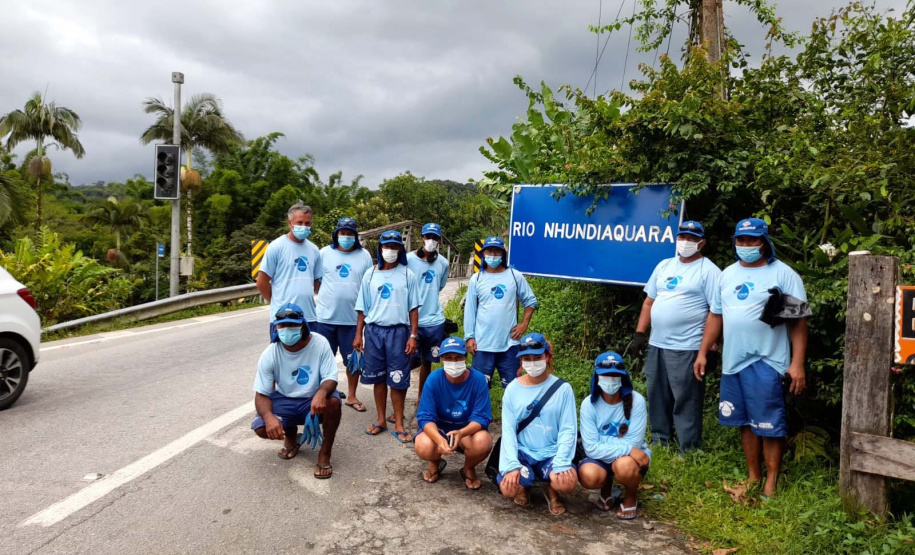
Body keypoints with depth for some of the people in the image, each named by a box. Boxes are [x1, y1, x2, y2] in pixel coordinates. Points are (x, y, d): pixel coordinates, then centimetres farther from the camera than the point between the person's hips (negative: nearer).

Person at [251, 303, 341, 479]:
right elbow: (261, 395, -14)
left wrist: (321, 392, -44)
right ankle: (291, 435, 14)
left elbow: (331, 378, -18)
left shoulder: (319, 343, -19)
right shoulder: (269, 354, -16)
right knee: (262, 428, -24)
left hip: (314, 399, -1)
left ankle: (324, 454, -11)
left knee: (333, 402, -34)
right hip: (284, 401, 2)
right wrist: (269, 416, -37)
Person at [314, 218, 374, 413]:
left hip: (352, 318, 1)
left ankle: (351, 396, 26)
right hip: (325, 317, -1)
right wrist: (327, 297, 0)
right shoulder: (324, 253, 1)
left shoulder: (364, 256, 3)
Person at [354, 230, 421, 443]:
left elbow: (413, 308, 1)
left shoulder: (407, 275, 2)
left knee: (398, 379, 0)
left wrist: (413, 335, -4)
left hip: (398, 331, -2)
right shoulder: (370, 274, 7)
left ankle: (399, 425, 10)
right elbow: (362, 308, 9)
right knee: (378, 377, 9)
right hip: (374, 330, 2)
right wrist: (358, 334, 5)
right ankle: (381, 420, 22)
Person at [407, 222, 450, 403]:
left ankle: (421, 399, 27)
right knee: (412, 361, -4)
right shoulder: (409, 259, -7)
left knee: (427, 361, 13)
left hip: (434, 320, 4)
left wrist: (430, 303, 10)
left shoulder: (443, 263, 4)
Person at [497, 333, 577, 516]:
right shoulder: (512, 389, 0)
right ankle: (524, 486, 13)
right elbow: (508, 429, -4)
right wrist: (512, 465, -17)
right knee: (508, 488, -27)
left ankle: (551, 490, 9)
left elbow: (568, 430, -6)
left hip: (551, 453, -1)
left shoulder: (562, 388, -4)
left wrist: (561, 463, -21)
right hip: (522, 452, 1)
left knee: (567, 483, -31)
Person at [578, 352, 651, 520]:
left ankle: (631, 497, 2)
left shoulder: (636, 401, -18)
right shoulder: (589, 404, -14)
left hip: (632, 456, -1)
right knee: (588, 475, -31)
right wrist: (627, 449, -28)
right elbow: (591, 448, -19)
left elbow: (633, 443, -18)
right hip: (601, 457, 1)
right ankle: (606, 488, 9)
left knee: (624, 466, -36)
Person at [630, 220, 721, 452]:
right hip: (656, 345, 7)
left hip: (686, 348, -7)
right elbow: (649, 301, 16)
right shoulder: (664, 266, 14)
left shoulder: (708, 270, -5)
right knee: (657, 398, 15)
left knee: (685, 401, -2)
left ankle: (689, 451, 9)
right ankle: (659, 443, 29)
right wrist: (640, 333, 10)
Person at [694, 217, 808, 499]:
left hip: (766, 363, -6)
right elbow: (716, 315, 17)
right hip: (733, 361, 6)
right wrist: (702, 353, 14)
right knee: (745, 423, 14)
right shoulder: (727, 274, 13)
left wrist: (797, 363, -15)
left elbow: (798, 320, -8)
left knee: (769, 426, 0)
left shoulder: (783, 274, -5)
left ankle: (771, 484, 12)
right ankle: (753, 476, 26)